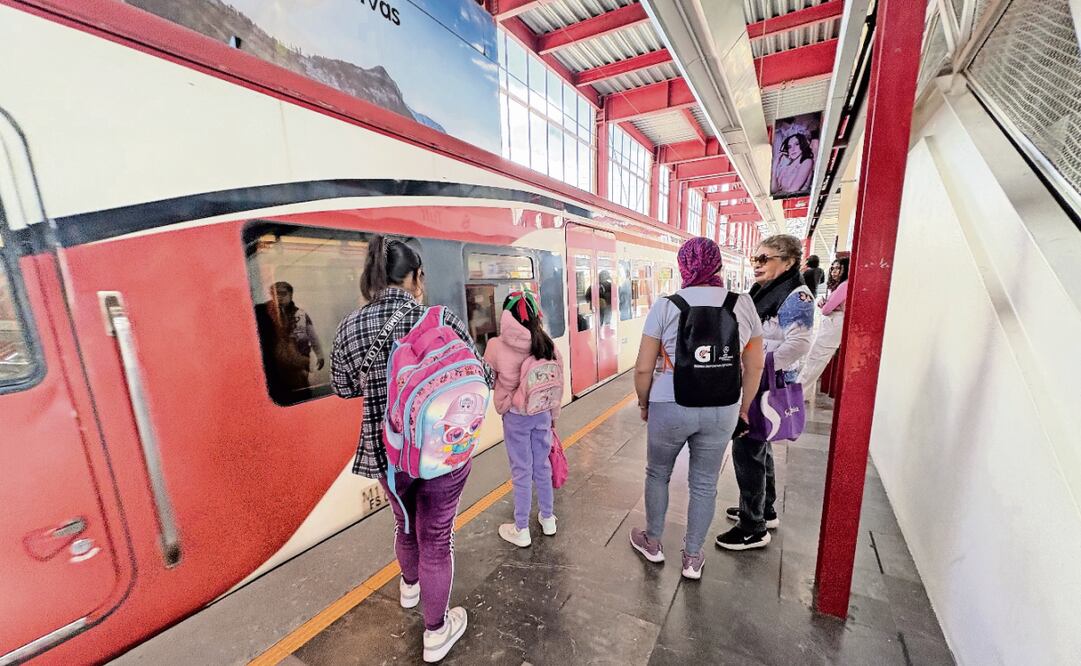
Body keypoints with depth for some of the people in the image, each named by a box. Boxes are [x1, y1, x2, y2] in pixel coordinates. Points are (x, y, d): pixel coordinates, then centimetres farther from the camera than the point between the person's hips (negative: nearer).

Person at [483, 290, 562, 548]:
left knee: (522, 471, 10)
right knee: (542, 465, 19)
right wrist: (554, 414, 14)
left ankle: (521, 530, 26)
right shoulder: (547, 343, -8)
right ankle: (548, 518, 38)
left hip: (515, 415, -3)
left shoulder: (496, 345, -16)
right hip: (542, 412, 3)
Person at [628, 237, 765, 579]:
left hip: (670, 409, -2)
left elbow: (643, 368, -11)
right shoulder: (743, 305, -3)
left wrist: (644, 404, 6)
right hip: (722, 412, 3)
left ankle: (652, 542, 40)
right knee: (704, 484, 18)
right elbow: (755, 366, 4)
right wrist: (744, 407, 17)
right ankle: (692, 558, 36)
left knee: (657, 473, 20)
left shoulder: (666, 306, -12)